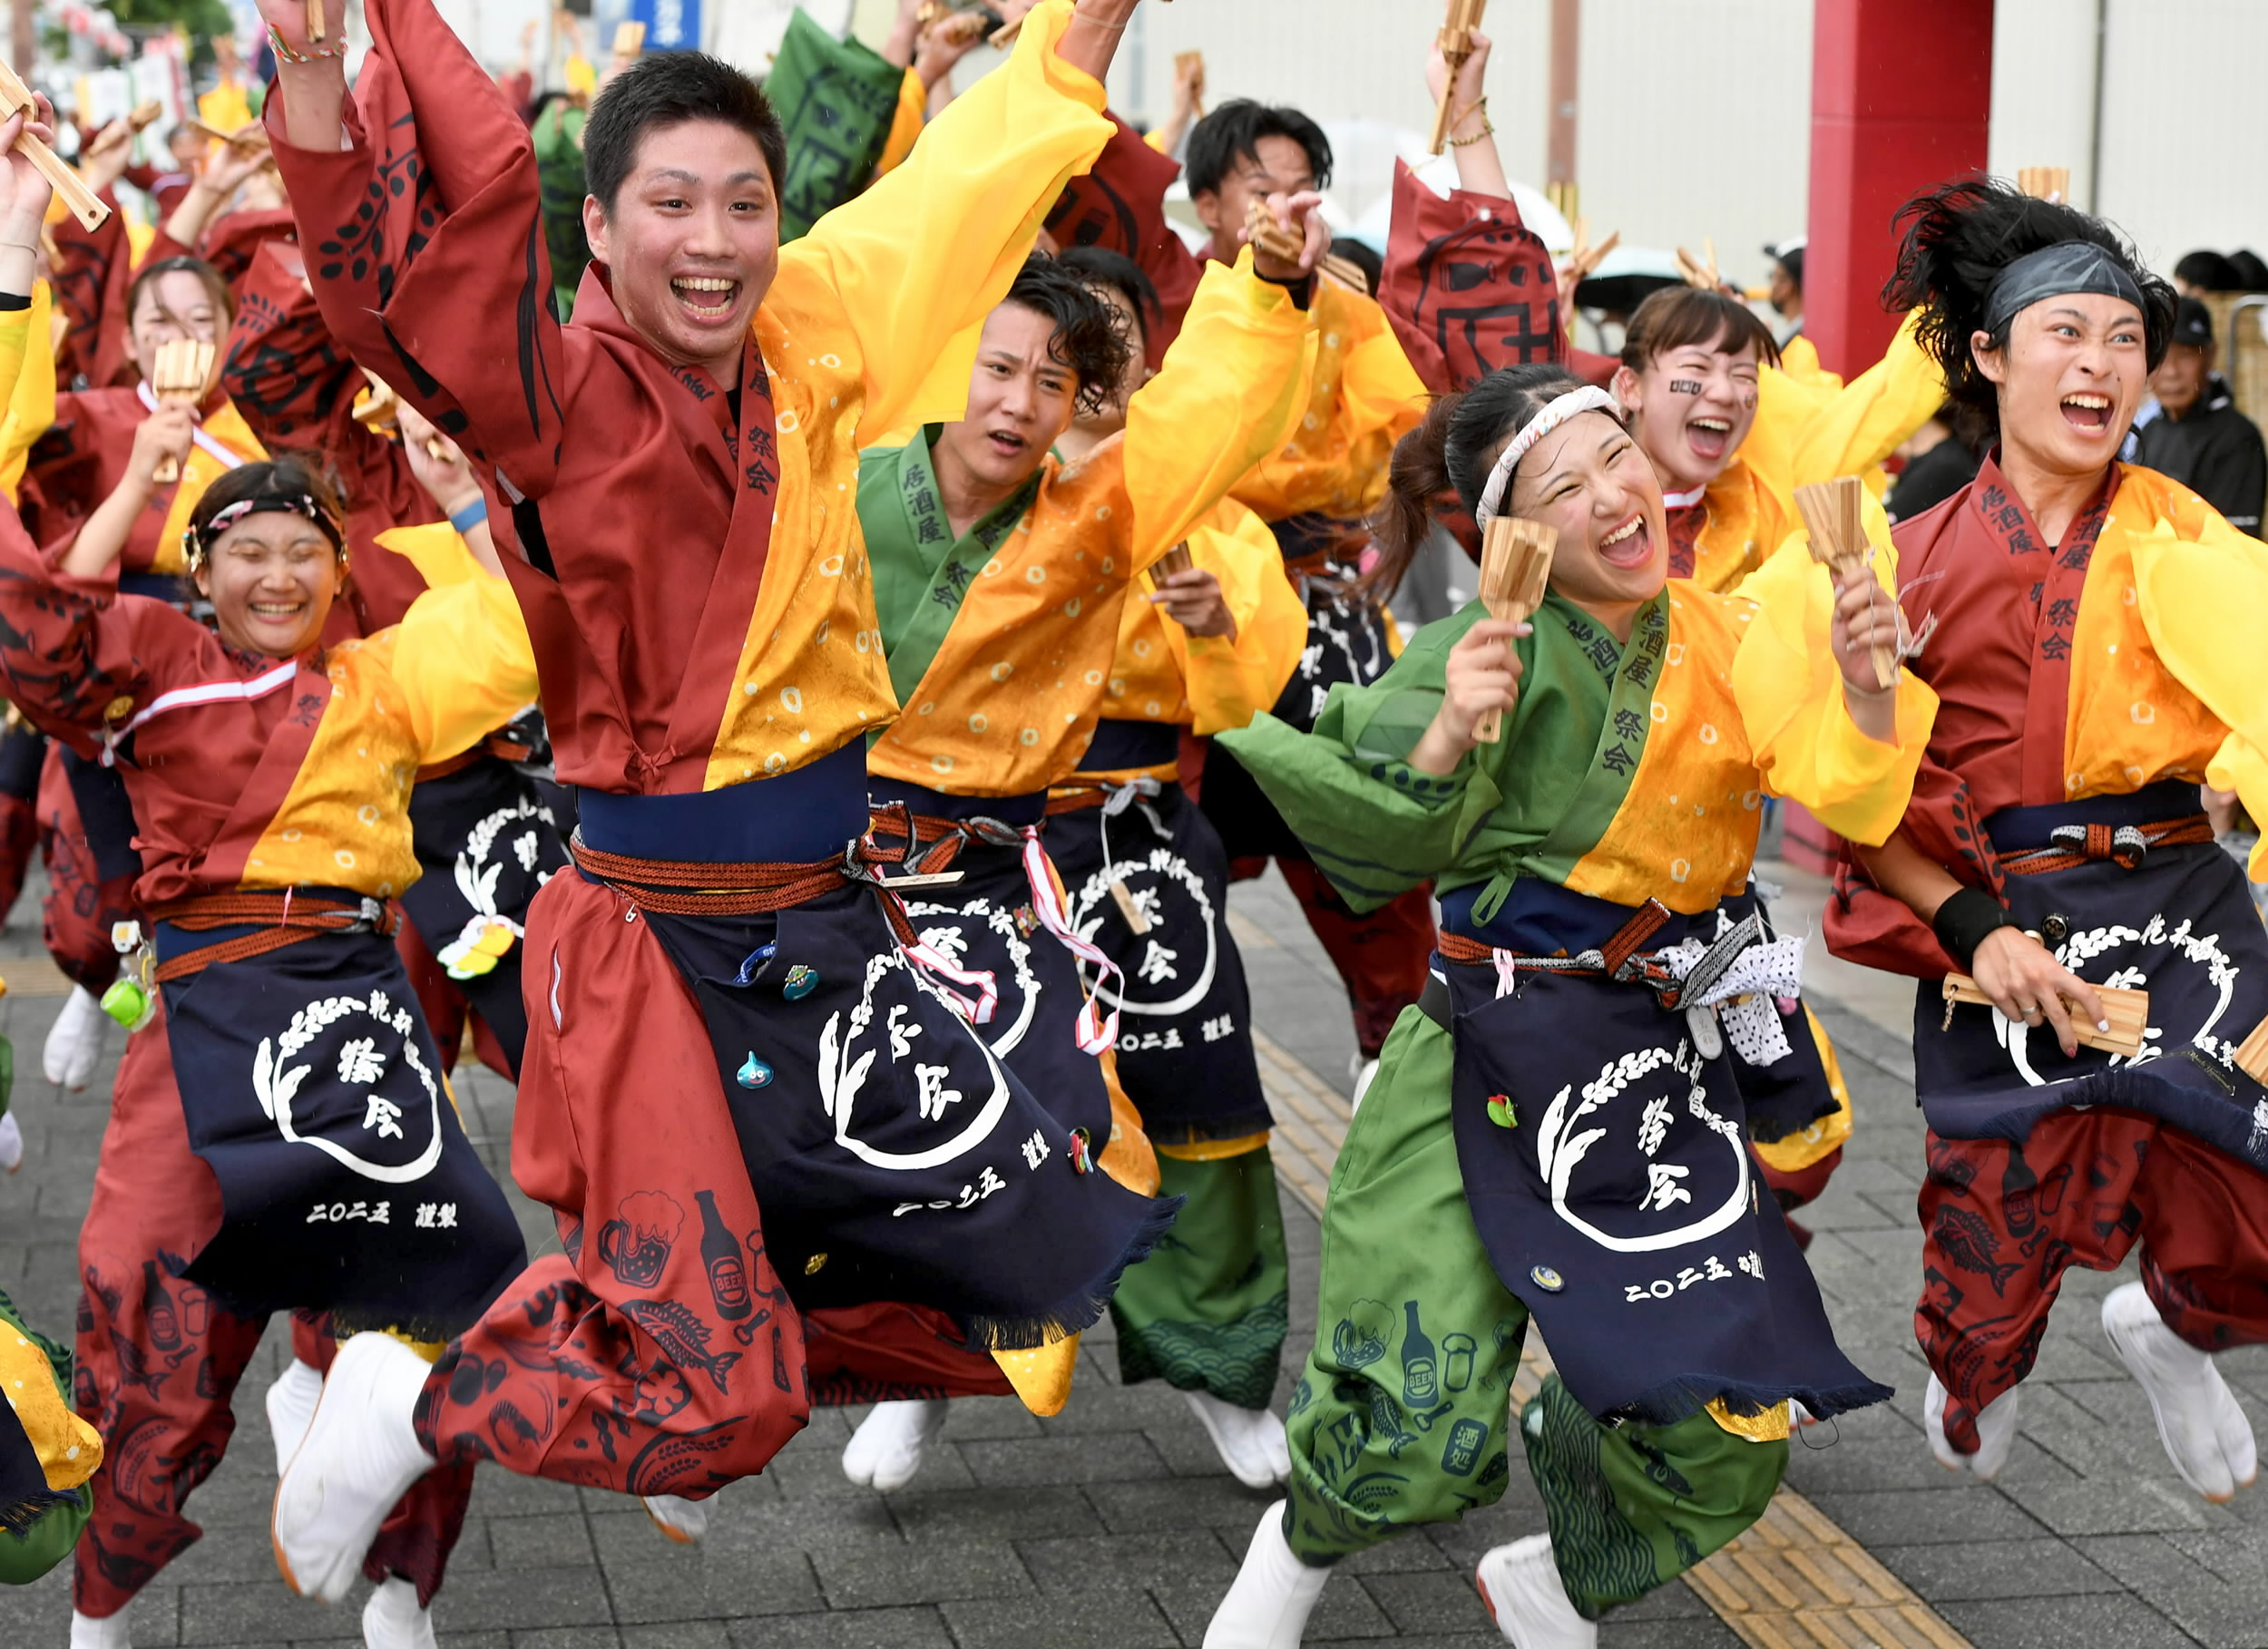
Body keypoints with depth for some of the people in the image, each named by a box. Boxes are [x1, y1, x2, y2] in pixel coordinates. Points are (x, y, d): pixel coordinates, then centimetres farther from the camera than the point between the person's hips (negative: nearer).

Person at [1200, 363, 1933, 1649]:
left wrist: (1863, 684, -22)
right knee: (1426, 1442, -10)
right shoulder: (1505, 647, -6)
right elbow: (1377, 846, -10)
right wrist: (1447, 735, -27)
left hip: (1668, 1061, 4)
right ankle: (1302, 1546, 27)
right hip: (1495, 1051, -4)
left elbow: (1846, 791, -4)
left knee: (1727, 1443, -1)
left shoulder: (1728, 637, 7)